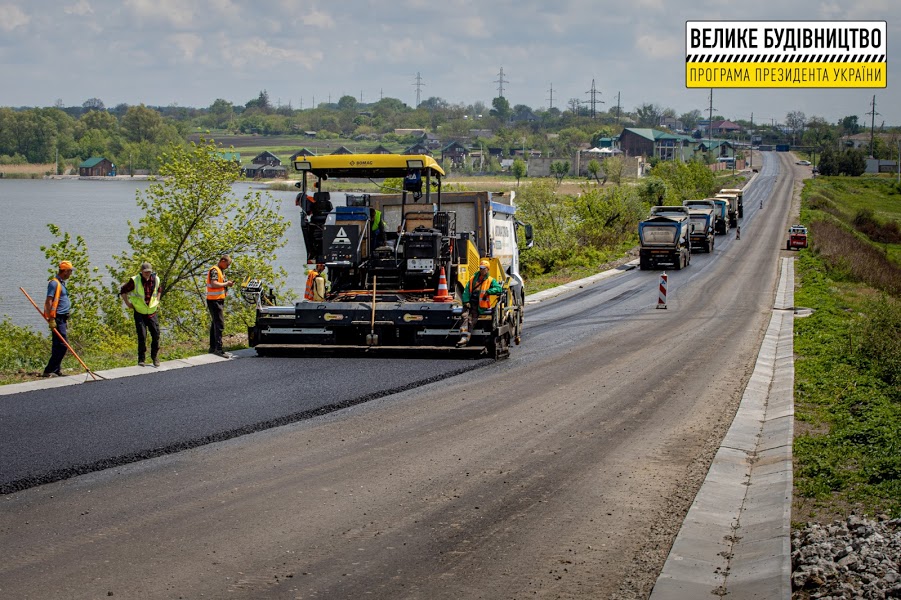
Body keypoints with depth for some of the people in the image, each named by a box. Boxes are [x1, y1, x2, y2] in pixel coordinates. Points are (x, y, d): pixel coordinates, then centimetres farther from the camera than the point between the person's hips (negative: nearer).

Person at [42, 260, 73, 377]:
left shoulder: (61, 283, 19)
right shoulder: (54, 283, -11)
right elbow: (48, 302, -18)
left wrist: (66, 321, 25)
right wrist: (51, 319, -23)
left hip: (62, 319, 10)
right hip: (57, 319, -10)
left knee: (58, 345, 12)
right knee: (62, 345, -14)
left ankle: (56, 370, 17)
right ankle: (49, 371, -13)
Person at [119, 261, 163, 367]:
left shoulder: (156, 280, 1)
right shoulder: (135, 281, -12)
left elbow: (159, 290, 24)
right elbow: (123, 291, 1)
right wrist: (128, 303, 0)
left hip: (152, 313, 3)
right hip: (139, 313, -3)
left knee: (156, 335, -2)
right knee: (142, 336, -7)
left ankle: (155, 357, 14)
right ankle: (141, 359, 6)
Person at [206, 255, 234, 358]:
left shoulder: (220, 271, 18)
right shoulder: (214, 270, -13)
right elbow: (214, 284, -24)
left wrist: (227, 283, 6)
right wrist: (226, 284, -14)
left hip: (219, 301, 11)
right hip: (215, 301, -11)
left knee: (215, 324, 15)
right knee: (219, 325, -13)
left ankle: (213, 347, 21)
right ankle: (219, 349, -16)